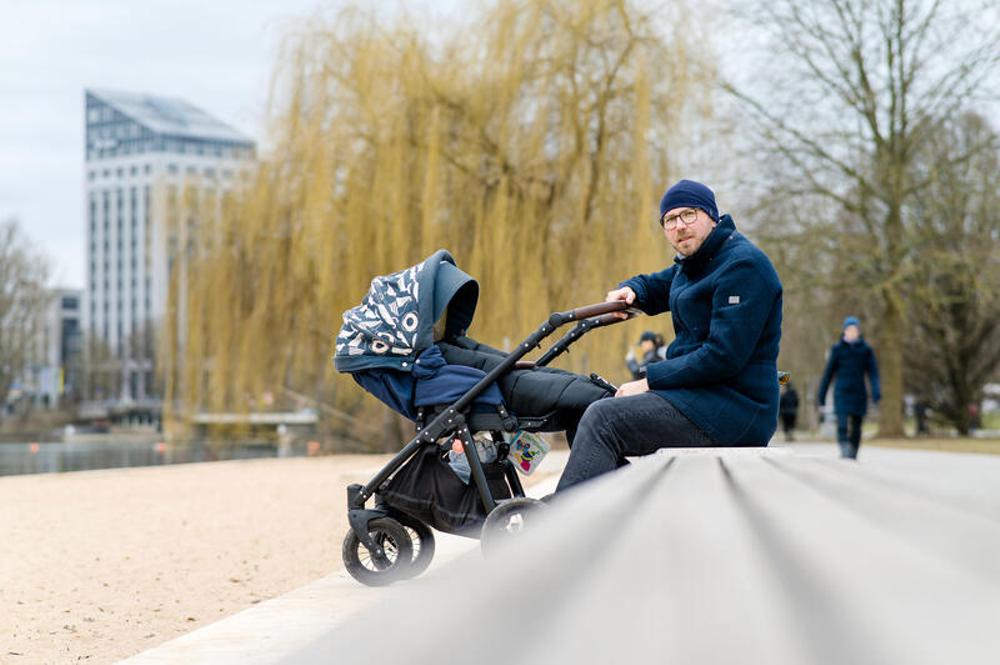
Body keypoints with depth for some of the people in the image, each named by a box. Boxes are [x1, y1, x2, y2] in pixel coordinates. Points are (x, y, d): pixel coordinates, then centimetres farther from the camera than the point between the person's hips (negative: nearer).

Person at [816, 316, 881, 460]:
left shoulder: (866, 349, 6)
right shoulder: (837, 349, 5)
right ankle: (845, 452, -23)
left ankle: (853, 454, 12)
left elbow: (873, 372, 1)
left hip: (859, 394, 1)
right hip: (842, 393, -1)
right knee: (843, 424, -17)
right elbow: (829, 372, 9)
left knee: (856, 426, 4)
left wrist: (876, 390, -15)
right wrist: (821, 394, 8)